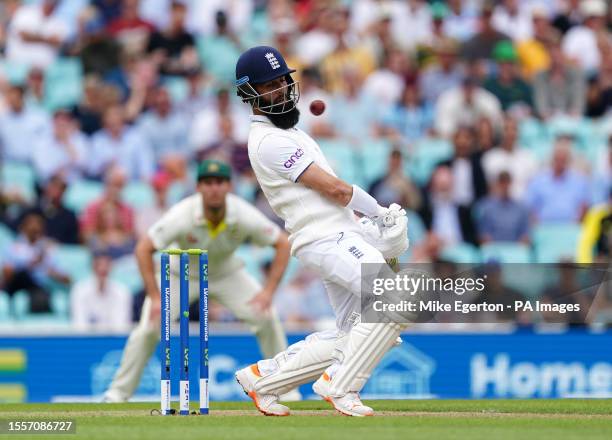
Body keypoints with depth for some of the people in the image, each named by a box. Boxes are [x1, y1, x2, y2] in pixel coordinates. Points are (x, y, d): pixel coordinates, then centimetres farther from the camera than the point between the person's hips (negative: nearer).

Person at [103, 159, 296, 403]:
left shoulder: (244, 216, -28)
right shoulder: (181, 216, -34)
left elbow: (283, 244, -17)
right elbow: (143, 249, -28)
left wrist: (269, 290, -26)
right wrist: (155, 297, -31)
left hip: (226, 272, 2)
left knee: (267, 316, -14)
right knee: (149, 326, -17)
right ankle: (119, 392, -2)